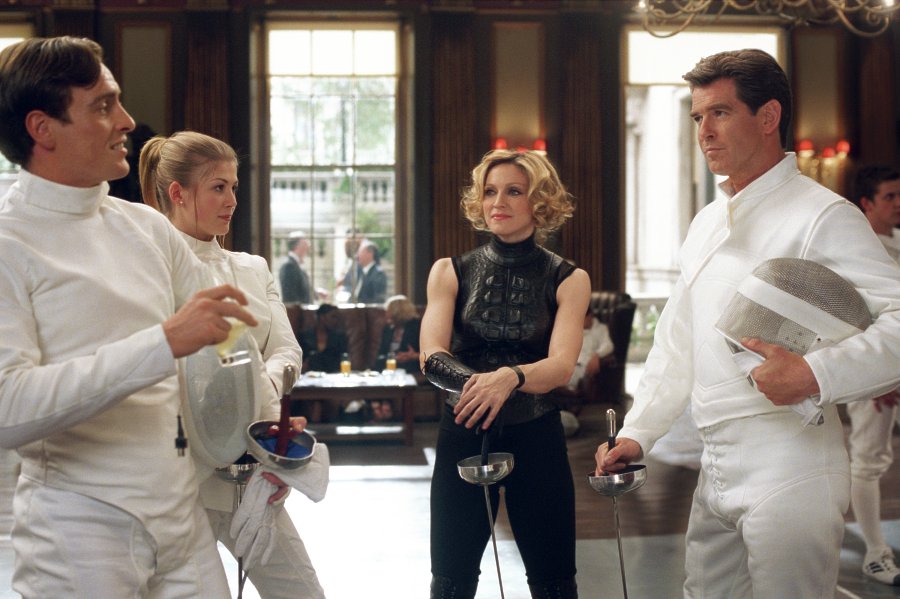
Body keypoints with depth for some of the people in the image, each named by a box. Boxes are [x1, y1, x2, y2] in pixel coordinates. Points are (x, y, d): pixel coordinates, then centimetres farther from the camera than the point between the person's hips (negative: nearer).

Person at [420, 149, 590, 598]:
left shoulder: (567, 280, -1)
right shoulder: (450, 273, 3)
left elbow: (562, 366, -14)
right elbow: (432, 358, -9)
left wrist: (510, 378, -36)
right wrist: (478, 384, -31)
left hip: (536, 437, -1)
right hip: (463, 432, 1)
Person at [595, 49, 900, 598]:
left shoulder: (822, 217, -11)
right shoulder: (707, 224, 15)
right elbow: (677, 344, 20)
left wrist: (815, 375, -30)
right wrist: (638, 433, 15)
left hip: (789, 475, -8)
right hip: (717, 471, 8)